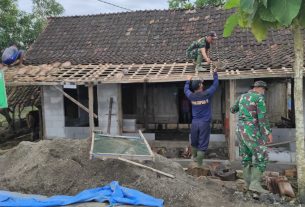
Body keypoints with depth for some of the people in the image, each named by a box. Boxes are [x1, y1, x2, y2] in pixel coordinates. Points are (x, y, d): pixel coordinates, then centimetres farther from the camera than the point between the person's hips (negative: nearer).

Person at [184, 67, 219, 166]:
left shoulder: (191, 96, -2)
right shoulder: (207, 94, -10)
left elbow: (186, 89, 20)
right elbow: (215, 84, 5)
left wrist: (188, 81, 36)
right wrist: (215, 73, 19)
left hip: (195, 123, 3)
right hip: (205, 123, -3)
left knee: (194, 143, 19)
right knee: (202, 145, 2)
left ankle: (194, 158, 36)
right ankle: (199, 164, 4)